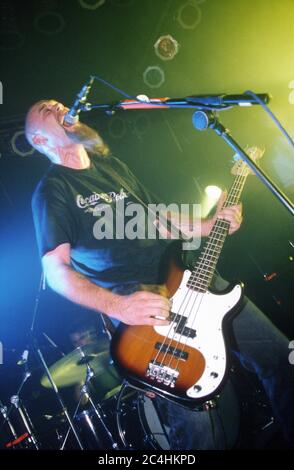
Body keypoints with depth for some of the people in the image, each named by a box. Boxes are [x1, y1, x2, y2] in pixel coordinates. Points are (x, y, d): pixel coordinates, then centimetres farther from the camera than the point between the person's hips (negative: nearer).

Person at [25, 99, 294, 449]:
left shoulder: (112, 164, 20)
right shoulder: (51, 191, -1)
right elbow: (56, 269, -9)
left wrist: (207, 226, 7)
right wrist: (117, 306, -24)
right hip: (131, 294, -6)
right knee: (195, 416, -21)